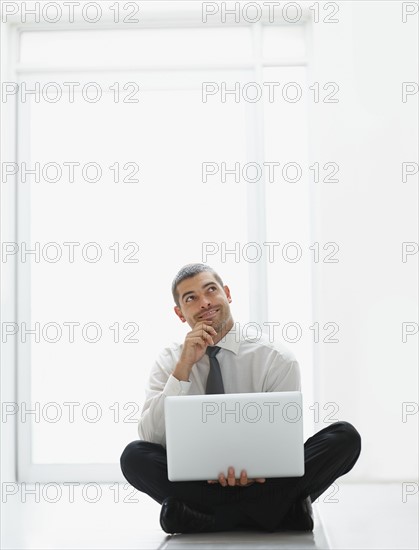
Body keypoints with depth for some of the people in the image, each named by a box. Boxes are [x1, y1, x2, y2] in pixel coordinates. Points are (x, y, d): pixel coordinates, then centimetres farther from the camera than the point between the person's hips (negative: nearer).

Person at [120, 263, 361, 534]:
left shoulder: (277, 358, -2)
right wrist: (183, 368, -17)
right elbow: (151, 438, -9)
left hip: (263, 478, 0)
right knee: (134, 456, -27)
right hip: (199, 482, 1)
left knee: (345, 436, -23)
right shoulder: (169, 362, 4)